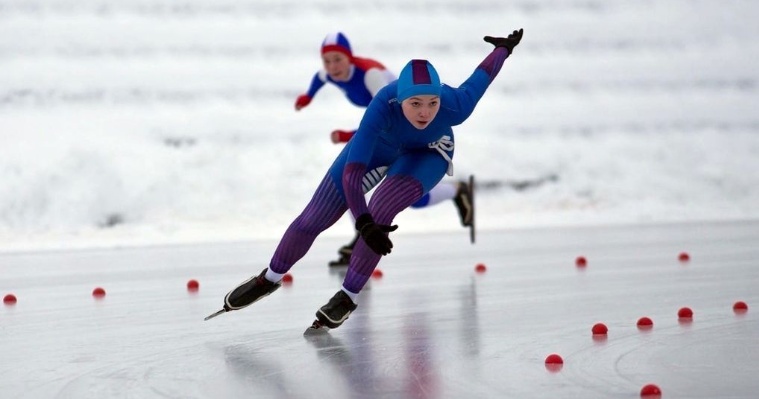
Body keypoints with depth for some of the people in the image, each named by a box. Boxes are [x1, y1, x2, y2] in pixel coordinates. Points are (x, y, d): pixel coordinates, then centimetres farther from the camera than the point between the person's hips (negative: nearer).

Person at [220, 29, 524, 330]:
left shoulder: (455, 106, -39)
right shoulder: (383, 106, -43)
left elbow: (483, 73, -18)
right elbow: (351, 171, -45)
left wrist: (505, 47, 3)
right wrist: (363, 223, -59)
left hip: (427, 153, 0)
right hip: (379, 143, 0)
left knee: (378, 213, -26)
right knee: (312, 220, 5)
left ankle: (349, 297, -7)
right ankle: (270, 279, 31)